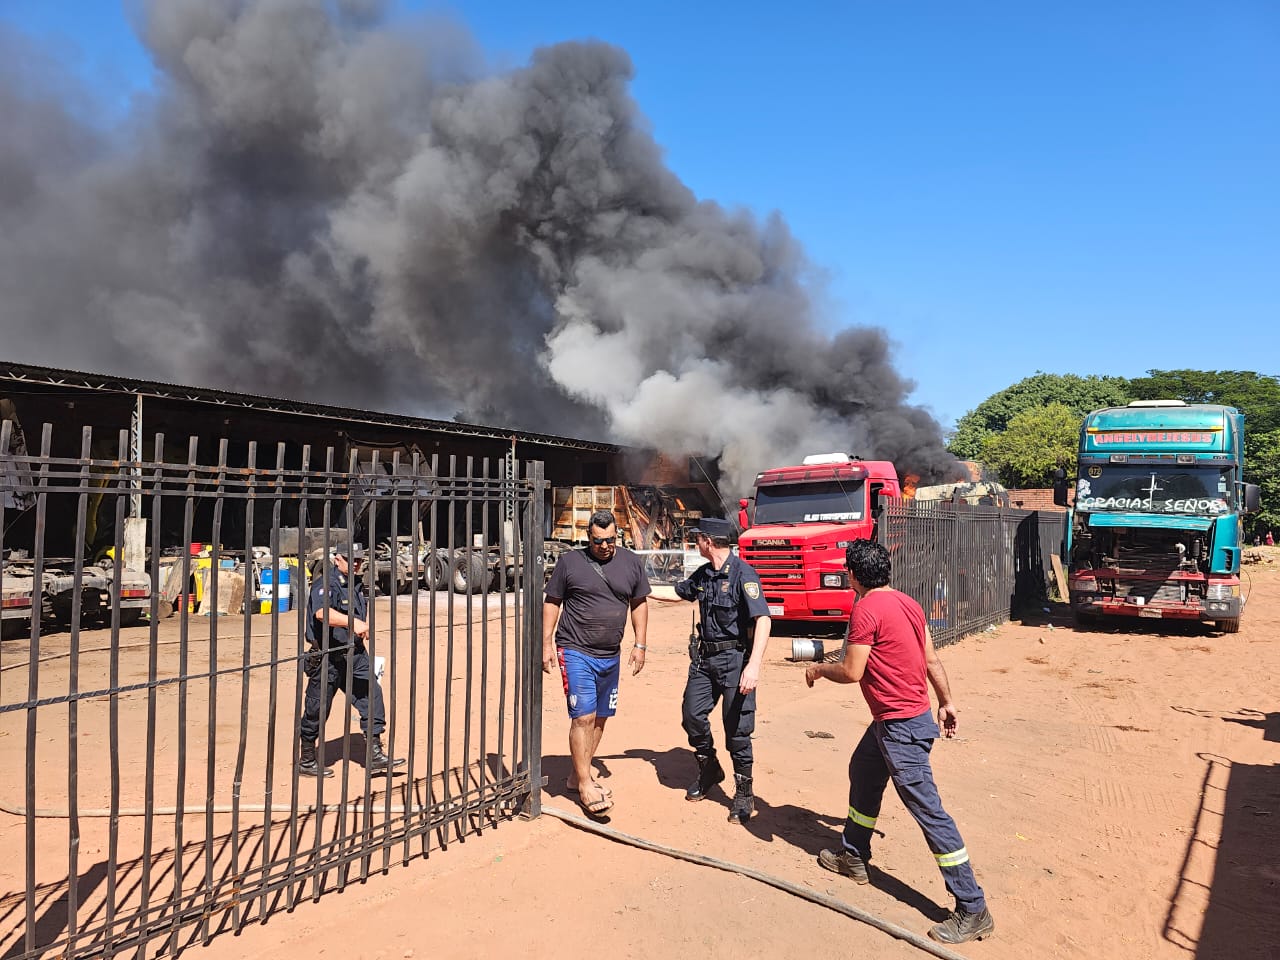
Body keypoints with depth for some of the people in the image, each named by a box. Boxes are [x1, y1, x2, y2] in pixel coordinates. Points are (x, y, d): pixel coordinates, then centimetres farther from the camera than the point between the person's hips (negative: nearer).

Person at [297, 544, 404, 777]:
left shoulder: (357, 584, 12)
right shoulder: (326, 583, -15)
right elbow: (322, 612, -35)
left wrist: (366, 623, 17)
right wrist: (353, 622, -45)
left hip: (355, 653, 7)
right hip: (327, 656, -7)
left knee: (371, 695, -2)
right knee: (317, 708, 5)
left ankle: (375, 755, 4)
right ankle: (306, 760, 22)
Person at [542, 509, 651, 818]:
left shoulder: (631, 563, 5)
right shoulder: (570, 562, -4)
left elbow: (639, 604, 12)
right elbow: (551, 602, 1)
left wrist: (640, 644, 8)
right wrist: (547, 644, -3)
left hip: (611, 656, 5)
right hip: (576, 652, -5)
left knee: (600, 718, 12)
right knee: (583, 717, -8)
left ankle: (579, 774, 27)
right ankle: (584, 784, 2)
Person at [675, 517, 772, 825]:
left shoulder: (742, 573, -18)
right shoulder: (703, 574, 8)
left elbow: (763, 620, -25)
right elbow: (678, 593, 26)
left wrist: (754, 666, -32)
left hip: (733, 659, -7)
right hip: (704, 657, 8)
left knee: (737, 727, -1)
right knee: (693, 715, 11)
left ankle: (744, 793, 15)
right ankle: (709, 770, 36)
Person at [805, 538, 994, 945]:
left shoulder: (866, 609, -19)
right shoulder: (908, 603, 7)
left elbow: (852, 672, -18)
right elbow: (932, 659, 12)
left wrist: (819, 670, 0)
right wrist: (946, 702, 19)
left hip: (900, 727, -10)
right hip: (889, 721, 10)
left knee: (927, 810, -6)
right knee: (862, 772, 26)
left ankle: (973, 911, 0)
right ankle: (853, 856, 43)